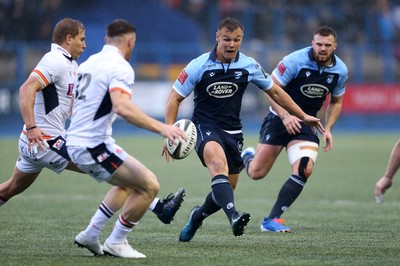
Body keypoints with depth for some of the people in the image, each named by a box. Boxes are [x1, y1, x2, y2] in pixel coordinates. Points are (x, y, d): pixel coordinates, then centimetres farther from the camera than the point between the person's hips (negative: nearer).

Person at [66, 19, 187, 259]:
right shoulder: (120, 67, -13)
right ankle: (116, 243, 1)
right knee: (149, 186, -8)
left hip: (75, 142, 10)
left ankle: (91, 235, 23)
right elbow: (122, 107, -31)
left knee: (130, 183, 26)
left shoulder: (89, 63, 15)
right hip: (94, 146, -10)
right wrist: (161, 127, -34)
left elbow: (74, 107, 23)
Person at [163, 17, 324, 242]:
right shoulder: (199, 65, -9)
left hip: (233, 132, 4)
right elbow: (175, 97, -4)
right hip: (205, 128, -4)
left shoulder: (249, 66, -1)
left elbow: (275, 92, 12)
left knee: (225, 189, 7)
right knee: (218, 162, -35)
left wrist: (303, 116, 13)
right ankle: (234, 217, -53)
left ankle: (198, 216, 39)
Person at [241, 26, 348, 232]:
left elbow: (335, 102, 13)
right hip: (280, 120, -3)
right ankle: (248, 156, 37)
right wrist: (285, 116, -27)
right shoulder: (295, 61, -19)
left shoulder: (340, 70, -3)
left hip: (306, 123, 3)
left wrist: (328, 129, 0)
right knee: (256, 173, -3)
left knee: (304, 171, -20)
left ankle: (272, 219, -13)